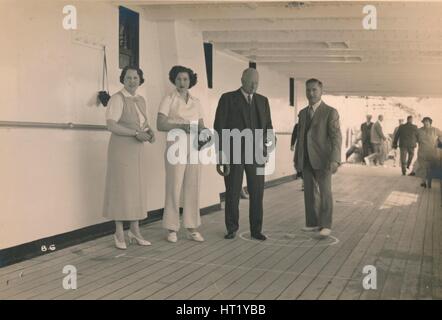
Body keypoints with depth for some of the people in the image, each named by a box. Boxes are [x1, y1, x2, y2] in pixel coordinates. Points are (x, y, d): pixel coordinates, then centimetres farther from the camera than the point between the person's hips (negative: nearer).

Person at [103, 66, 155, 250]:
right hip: (121, 148, -7)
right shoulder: (117, 99, -10)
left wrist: (150, 132, 1)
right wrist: (136, 133, -22)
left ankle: (135, 231, 19)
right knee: (120, 188, -2)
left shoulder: (141, 100, 13)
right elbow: (111, 125, -18)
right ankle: (119, 233, 8)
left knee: (137, 188, 9)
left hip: (137, 150, 7)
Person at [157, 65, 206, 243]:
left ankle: (192, 228, 10)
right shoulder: (169, 99, -1)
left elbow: (201, 125, 12)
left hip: (194, 149, 4)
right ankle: (172, 229, 5)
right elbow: (160, 125, -11)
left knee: (192, 188, 3)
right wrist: (182, 126, -22)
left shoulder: (196, 102, 13)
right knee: (174, 188, -5)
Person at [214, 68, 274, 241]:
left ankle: (256, 230, 13)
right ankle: (232, 228, 19)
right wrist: (220, 155, -10)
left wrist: (264, 141, -7)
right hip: (233, 154, -3)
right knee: (232, 193, 2)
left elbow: (268, 126, 14)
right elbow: (219, 128, -5)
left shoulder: (263, 100, 11)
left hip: (256, 154, 3)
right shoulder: (227, 98, -2)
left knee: (257, 193, 2)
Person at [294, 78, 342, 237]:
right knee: (309, 192, 6)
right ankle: (313, 223, 14)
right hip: (306, 160, 5)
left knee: (325, 192, -3)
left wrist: (335, 160, -24)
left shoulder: (330, 112, -7)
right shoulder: (303, 113, 13)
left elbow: (336, 137, -13)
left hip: (322, 159, -5)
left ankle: (325, 225, 3)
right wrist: (296, 159, 14)